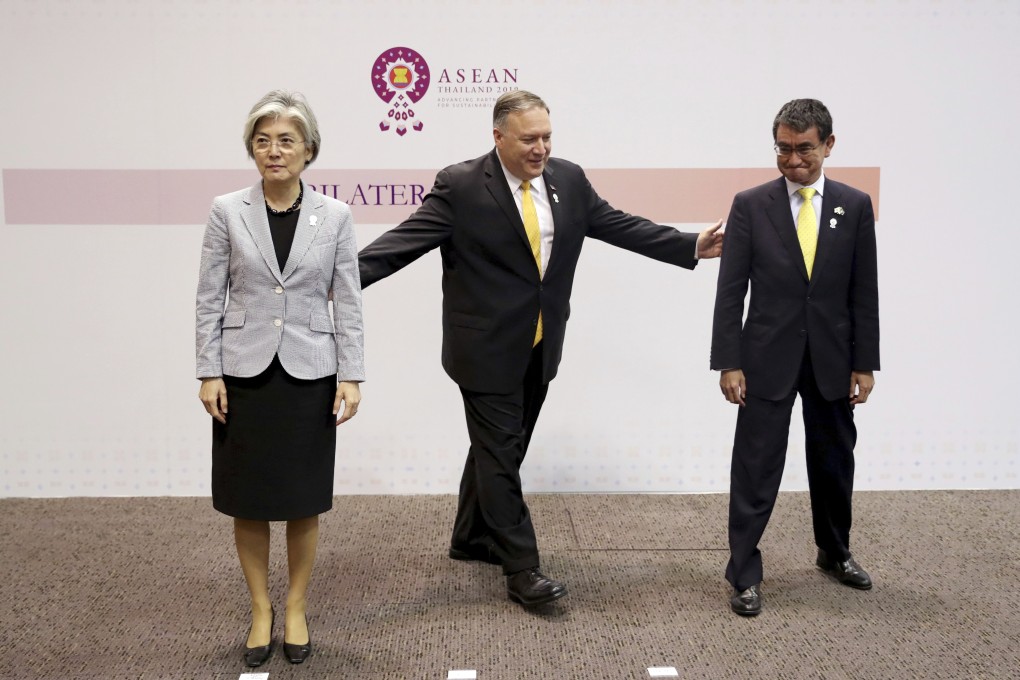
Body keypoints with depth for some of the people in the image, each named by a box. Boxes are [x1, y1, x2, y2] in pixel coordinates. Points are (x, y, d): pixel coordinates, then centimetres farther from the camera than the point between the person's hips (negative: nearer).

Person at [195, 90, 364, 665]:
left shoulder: (335, 215, -1)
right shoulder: (228, 211, -1)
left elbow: (349, 303, 0)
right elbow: (210, 299, 1)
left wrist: (352, 375, -5)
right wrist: (209, 372, -4)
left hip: (309, 373, 0)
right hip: (245, 373, 0)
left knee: (304, 500, 9)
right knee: (248, 500, 9)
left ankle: (297, 607, 27)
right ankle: (260, 608, 27)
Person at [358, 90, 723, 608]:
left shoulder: (568, 179, 4)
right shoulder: (460, 186, -12)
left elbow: (620, 226, 11)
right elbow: (405, 239, -16)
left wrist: (692, 247, 10)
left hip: (540, 346, 6)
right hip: (487, 347, -6)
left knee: (502, 448, 17)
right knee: (500, 454, 0)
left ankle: (471, 540, 35)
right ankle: (521, 568, 9)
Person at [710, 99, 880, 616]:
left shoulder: (855, 206, 1)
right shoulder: (750, 205, -4)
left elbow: (864, 292, 3)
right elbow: (730, 291, -5)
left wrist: (864, 364, 0)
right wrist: (728, 363, -9)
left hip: (832, 359, 3)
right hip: (768, 359, -2)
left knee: (834, 462, 17)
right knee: (756, 468, 0)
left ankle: (834, 552, 39)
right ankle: (744, 575, 11)